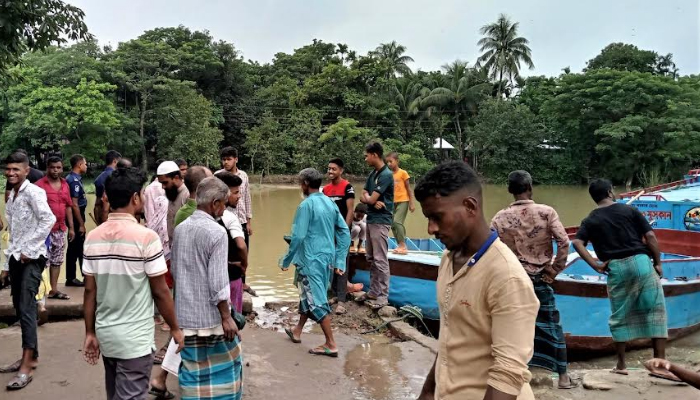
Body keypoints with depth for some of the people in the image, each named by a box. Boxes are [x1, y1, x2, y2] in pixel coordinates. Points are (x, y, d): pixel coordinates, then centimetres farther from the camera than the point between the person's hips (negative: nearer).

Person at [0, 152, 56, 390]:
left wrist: (29, 249, -21)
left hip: (31, 258, -8)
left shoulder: (33, 192, -10)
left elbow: (49, 220, -23)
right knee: (20, 309, 11)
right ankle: (31, 356, 22)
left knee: (27, 309, -10)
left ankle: (26, 366, -7)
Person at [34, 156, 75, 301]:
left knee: (57, 260, 11)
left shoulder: (65, 184, 11)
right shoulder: (40, 184, -8)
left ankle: (54, 289, 19)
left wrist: (71, 227, 13)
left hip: (60, 229, 7)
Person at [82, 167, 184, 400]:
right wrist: (175, 329, 0)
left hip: (105, 335, 6)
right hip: (135, 338, -6)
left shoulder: (93, 238, -1)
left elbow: (90, 290, 3)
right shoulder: (146, 237, -17)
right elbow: (160, 292, -12)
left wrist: (90, 332, 12)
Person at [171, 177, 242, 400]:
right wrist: (226, 317, -13)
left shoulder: (180, 229, 5)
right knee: (226, 365, 12)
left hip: (185, 314, 6)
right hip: (210, 316, -6)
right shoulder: (216, 232, -17)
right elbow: (218, 282, -19)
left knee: (192, 369, 14)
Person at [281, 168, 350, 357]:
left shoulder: (306, 205, -14)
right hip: (327, 258, 8)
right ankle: (297, 331, 38)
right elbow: (345, 232, 6)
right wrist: (339, 261, 9)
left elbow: (298, 236, -17)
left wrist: (286, 260, -5)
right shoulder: (330, 203, 7)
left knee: (316, 301, -1)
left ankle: (331, 345, 3)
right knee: (309, 295, 22)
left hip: (311, 259, -8)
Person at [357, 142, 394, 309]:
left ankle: (383, 295, 2)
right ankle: (373, 291, 23)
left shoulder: (386, 175, -16)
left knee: (380, 260, -5)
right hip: (371, 219, 9)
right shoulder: (372, 174, 13)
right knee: (371, 259, 14)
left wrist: (368, 198, 4)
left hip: (381, 221, -9)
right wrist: (372, 201, -10)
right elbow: (363, 197, 10)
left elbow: (371, 199, -18)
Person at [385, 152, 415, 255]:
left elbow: (408, 189, -4)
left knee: (397, 222, -19)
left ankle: (403, 245, -13)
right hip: (393, 203, 6)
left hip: (403, 201, -6)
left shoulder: (403, 173, -5)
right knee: (393, 225, 6)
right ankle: (400, 246, 15)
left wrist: (411, 203, -8)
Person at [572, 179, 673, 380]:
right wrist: (657, 263, 6)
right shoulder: (629, 210, 6)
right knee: (655, 311, 6)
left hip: (616, 268, 1)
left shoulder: (590, 220, 7)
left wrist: (596, 265, -5)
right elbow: (650, 236, 0)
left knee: (620, 316, 13)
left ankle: (621, 365, 19)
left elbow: (577, 243, -8)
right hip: (640, 261, -1)